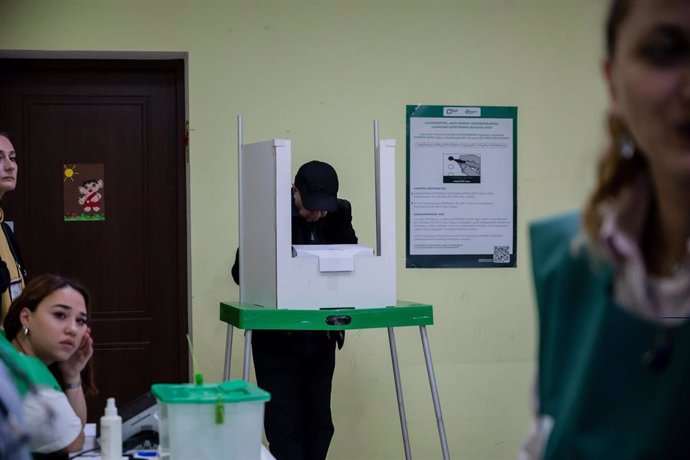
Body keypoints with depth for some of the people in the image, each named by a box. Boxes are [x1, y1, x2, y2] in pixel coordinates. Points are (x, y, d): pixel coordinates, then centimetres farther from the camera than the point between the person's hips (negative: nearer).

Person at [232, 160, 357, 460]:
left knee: (319, 424, 9)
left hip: (320, 337, 4)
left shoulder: (338, 216, 1)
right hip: (277, 338, -4)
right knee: (284, 427, -5)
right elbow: (241, 272, -9)